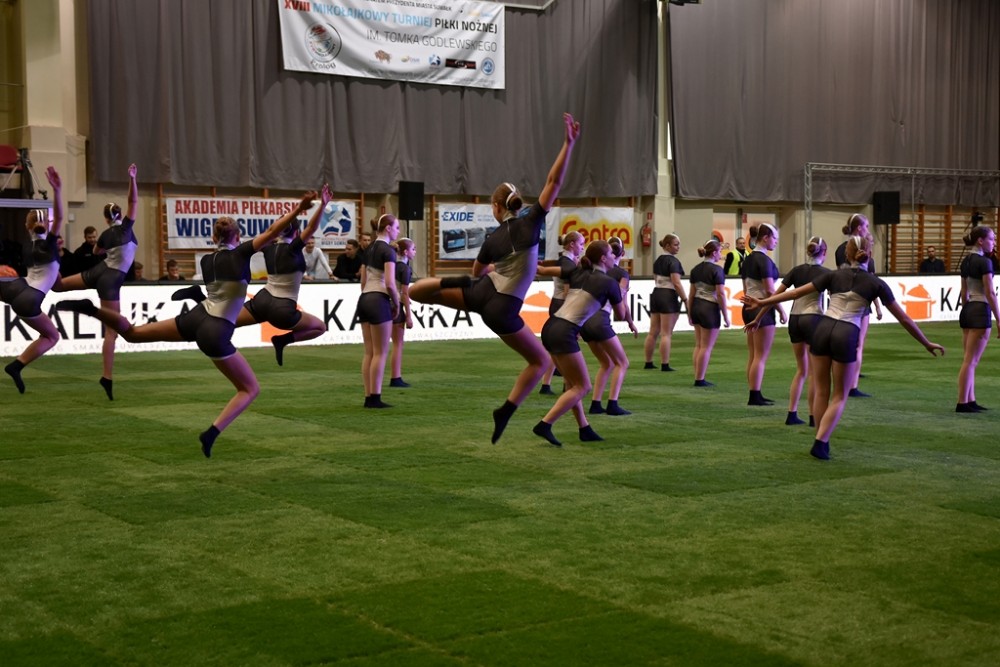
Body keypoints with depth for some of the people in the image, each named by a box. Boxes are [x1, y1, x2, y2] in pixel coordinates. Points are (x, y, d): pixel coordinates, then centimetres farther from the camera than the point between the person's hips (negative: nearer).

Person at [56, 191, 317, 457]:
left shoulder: (206, 260, 12)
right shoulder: (240, 254, -6)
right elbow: (272, 231, -12)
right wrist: (298, 208, -10)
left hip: (195, 318, 6)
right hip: (216, 333, -6)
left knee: (132, 333, 22)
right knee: (250, 389, 5)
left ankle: (91, 309, -2)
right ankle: (212, 433, -14)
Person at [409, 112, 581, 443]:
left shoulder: (492, 240, 8)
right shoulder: (532, 222, -3)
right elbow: (554, 181, -7)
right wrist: (569, 143, -7)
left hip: (480, 295, 3)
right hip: (503, 310, -3)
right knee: (540, 361, 11)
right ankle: (505, 412, -1)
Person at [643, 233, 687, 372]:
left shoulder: (658, 261, 14)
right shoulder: (673, 261, -12)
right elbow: (676, 283, -18)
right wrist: (685, 299, -14)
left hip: (656, 294, 8)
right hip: (669, 296, -8)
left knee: (653, 332, 10)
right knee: (666, 334, -6)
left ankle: (648, 363, 14)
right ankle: (665, 364, -6)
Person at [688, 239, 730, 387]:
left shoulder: (696, 269, 9)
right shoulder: (716, 269, -13)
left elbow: (691, 293, 12)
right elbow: (720, 294, -16)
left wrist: (690, 313, 19)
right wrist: (726, 316, -11)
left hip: (696, 307, 8)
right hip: (710, 308, -8)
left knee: (698, 345, 13)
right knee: (706, 347, 0)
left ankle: (697, 377, 16)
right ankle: (700, 379, 3)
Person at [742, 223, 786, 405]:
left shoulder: (748, 259, 12)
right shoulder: (764, 260, -15)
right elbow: (770, 290, -18)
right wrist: (782, 311, -10)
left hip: (749, 308, 9)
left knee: (753, 355, 10)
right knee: (761, 356, -4)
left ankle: (755, 395, 14)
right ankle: (754, 396, -4)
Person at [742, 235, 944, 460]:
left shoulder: (834, 275, 10)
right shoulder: (876, 283, 7)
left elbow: (797, 292, 11)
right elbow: (903, 317, 11)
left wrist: (762, 302, 19)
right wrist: (926, 343, 21)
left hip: (823, 329, 2)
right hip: (846, 336, -2)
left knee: (822, 391, 15)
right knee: (839, 396, 9)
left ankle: (822, 441, 20)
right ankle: (820, 443, -6)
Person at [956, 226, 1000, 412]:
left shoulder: (966, 262, 12)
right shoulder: (984, 262, -13)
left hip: (967, 311, 9)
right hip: (980, 312, -9)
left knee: (970, 360, 11)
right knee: (970, 361, -6)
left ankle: (970, 401, 13)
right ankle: (962, 403, -5)